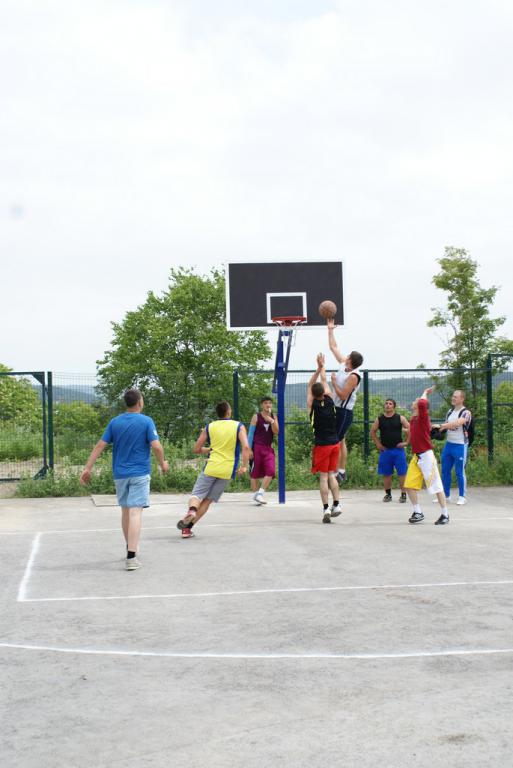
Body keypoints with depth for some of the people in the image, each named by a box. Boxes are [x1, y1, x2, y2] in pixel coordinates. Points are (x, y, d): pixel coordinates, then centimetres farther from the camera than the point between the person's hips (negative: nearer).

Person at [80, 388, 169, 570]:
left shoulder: (114, 422, 4)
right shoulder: (146, 421, -7)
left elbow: (100, 446, 0)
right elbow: (156, 446, -14)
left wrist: (88, 468, 1)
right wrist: (163, 464, 4)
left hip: (120, 474, 4)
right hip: (139, 473, -4)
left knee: (125, 511, 18)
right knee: (135, 512, -10)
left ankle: (130, 548, 33)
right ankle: (131, 557, -19)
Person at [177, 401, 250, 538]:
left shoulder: (209, 427, 6)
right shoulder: (239, 426, 2)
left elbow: (196, 449, 9)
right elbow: (246, 447, -13)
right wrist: (244, 466, -8)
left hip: (210, 468, 0)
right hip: (227, 471, 0)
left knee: (197, 495, 6)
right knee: (207, 500, 9)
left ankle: (191, 510, -28)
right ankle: (188, 527, 4)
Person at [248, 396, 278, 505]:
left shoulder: (273, 417, 10)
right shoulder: (256, 417, -2)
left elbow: (276, 432, 1)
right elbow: (250, 433, -3)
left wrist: (272, 421, -15)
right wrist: (249, 449, -10)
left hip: (268, 448, 3)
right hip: (257, 447, -3)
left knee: (271, 471, -11)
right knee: (255, 472, 1)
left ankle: (261, 493, -4)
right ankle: (255, 494, 12)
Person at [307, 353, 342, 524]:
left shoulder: (312, 404, -10)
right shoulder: (330, 399, -4)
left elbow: (310, 385, 4)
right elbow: (324, 381, 12)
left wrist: (318, 368, 8)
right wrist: (322, 366, 23)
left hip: (322, 445, -3)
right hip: (334, 442, 3)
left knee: (323, 477, -2)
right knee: (331, 475, 12)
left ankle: (326, 508, -8)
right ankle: (336, 504, 4)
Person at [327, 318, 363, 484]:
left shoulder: (353, 376, -21)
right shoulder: (343, 365, 2)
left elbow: (343, 396, -25)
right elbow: (333, 347, 12)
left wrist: (334, 382, -18)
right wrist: (330, 330, 12)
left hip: (343, 412, -9)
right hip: (338, 409, 9)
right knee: (340, 441, 14)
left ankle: (336, 473, -5)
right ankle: (342, 472, 22)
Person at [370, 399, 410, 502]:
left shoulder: (400, 418, 0)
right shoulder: (379, 419, 4)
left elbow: (409, 429, 3)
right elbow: (373, 432, 11)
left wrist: (406, 442, -1)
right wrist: (377, 444, 4)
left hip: (398, 449, -2)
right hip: (385, 450, 2)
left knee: (401, 473, -2)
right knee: (386, 473, 6)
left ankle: (403, 494, 3)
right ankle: (388, 494, 17)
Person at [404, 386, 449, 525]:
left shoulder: (423, 417, -13)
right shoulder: (413, 419, 9)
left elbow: (422, 403, -30)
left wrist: (425, 393, -14)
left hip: (426, 456, -8)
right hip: (416, 457, 8)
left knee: (436, 486, -1)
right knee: (409, 485, 2)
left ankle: (445, 515, 6)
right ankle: (418, 513, 13)